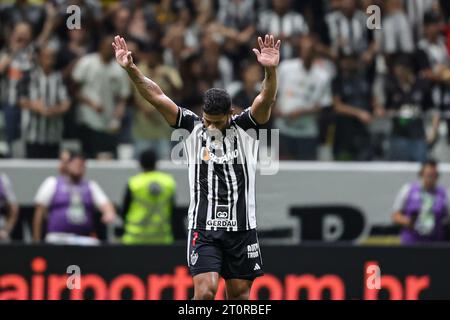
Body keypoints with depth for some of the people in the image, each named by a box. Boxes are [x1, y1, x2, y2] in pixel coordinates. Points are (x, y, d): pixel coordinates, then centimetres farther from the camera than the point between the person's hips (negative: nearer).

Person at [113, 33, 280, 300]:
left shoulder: (244, 127, -1)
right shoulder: (193, 126, 1)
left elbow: (266, 100, -17)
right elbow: (157, 97, -6)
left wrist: (271, 71, -37)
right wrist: (131, 69, -18)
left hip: (242, 227, 1)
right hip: (203, 227, -1)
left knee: (240, 293, 7)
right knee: (205, 290, -15)